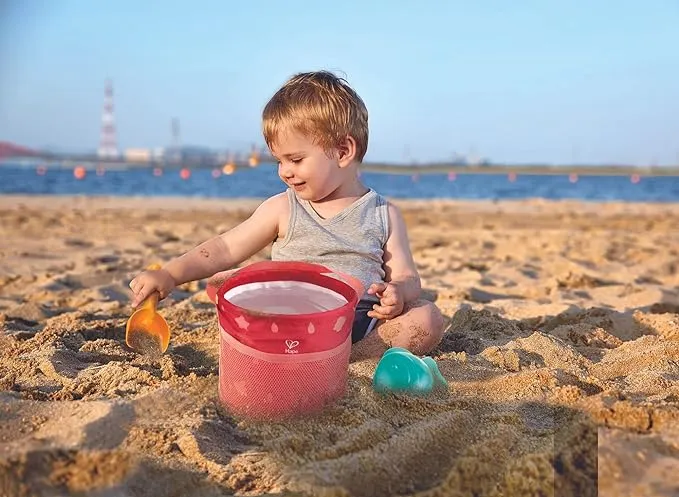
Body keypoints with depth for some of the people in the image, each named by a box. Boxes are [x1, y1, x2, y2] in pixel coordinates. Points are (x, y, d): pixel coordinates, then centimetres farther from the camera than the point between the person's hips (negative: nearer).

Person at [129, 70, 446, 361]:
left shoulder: (384, 215, 5)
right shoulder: (283, 209, 6)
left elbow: (407, 277, 5)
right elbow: (226, 249, 5)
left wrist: (398, 293, -20)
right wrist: (170, 274, -7)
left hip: (363, 327, 0)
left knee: (427, 319, -23)